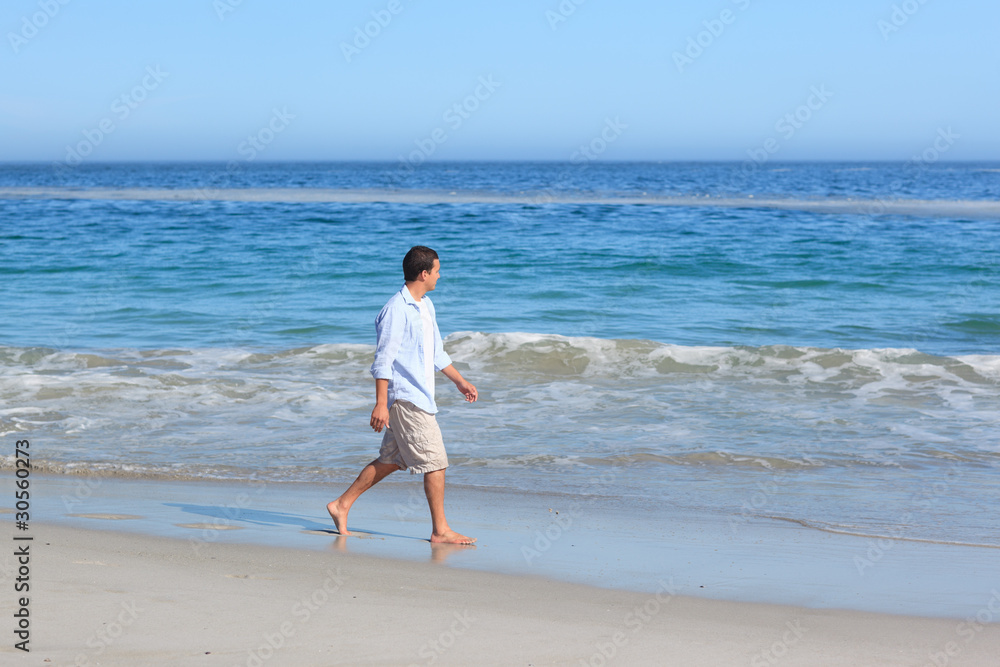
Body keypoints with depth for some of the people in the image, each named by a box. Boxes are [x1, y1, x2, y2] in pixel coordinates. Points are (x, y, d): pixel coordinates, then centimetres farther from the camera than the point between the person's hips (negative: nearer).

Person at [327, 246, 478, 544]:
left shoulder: (425, 306, 15)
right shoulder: (396, 310, -16)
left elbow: (436, 352, 27)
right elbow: (383, 360, -18)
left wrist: (460, 381, 29)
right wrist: (381, 404, -21)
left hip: (420, 397, 10)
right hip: (406, 397, -10)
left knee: (391, 460, 13)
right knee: (435, 461, -7)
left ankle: (342, 505, 21)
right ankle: (440, 531, 1)